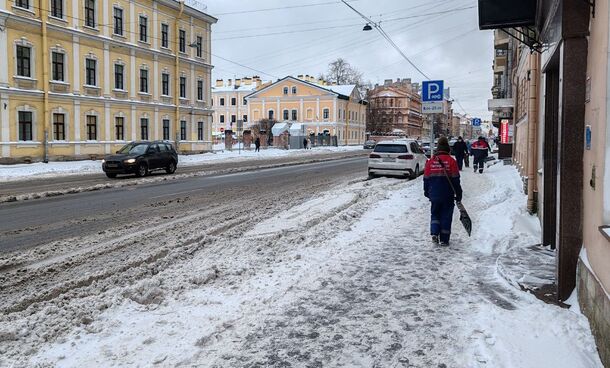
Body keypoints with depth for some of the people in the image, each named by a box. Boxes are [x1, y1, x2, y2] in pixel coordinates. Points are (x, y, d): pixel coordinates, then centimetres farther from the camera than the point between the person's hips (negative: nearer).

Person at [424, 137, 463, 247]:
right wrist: (458, 194, 2)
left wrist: (427, 192, 18)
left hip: (434, 194, 2)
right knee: (446, 216, 6)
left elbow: (426, 178, 6)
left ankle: (434, 233, -4)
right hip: (448, 195, -2)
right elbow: (456, 179, -5)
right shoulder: (451, 161, -7)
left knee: (435, 214, 16)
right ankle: (444, 239, 7)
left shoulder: (430, 161, 1)